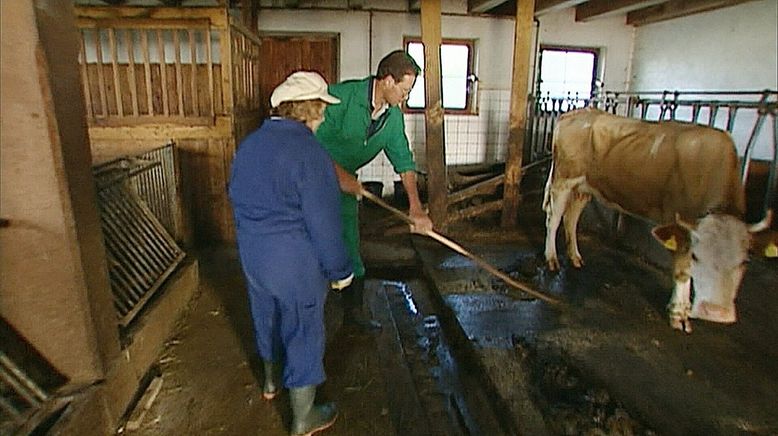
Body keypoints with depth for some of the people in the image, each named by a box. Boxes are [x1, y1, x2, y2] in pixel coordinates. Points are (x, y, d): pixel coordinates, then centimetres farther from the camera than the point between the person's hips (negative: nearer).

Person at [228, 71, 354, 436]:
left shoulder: (249, 144, 4)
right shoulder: (308, 151, -22)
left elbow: (238, 198, 15)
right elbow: (324, 222, -21)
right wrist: (339, 270, -10)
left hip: (252, 257, 8)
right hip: (297, 264, -8)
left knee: (267, 319, 27)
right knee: (303, 334, 9)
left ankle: (271, 382, 52)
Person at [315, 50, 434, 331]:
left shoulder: (394, 117, -2)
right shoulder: (342, 96, -23)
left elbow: (404, 161, -2)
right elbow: (314, 140, -22)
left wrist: (416, 208, -9)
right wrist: (340, 174, -24)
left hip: (345, 182, 6)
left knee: (349, 247, 11)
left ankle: (353, 311, 26)